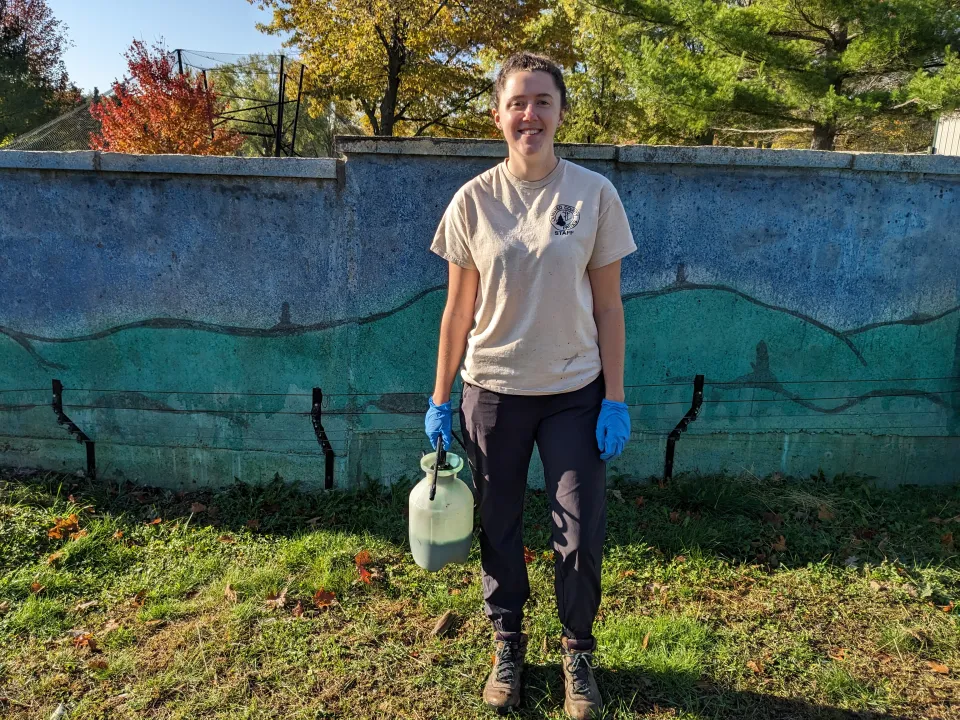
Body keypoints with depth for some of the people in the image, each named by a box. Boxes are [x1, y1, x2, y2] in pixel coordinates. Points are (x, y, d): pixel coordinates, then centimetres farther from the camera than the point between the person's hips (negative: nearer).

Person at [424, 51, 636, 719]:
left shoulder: (594, 194, -3)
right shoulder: (473, 200, -1)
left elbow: (608, 305, -1)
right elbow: (459, 309, 3)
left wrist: (615, 399, -4)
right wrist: (440, 400, 3)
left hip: (574, 393, 0)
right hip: (493, 392, 1)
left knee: (582, 537, 4)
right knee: (499, 532, 12)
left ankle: (578, 652, 31)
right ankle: (509, 645, 36)